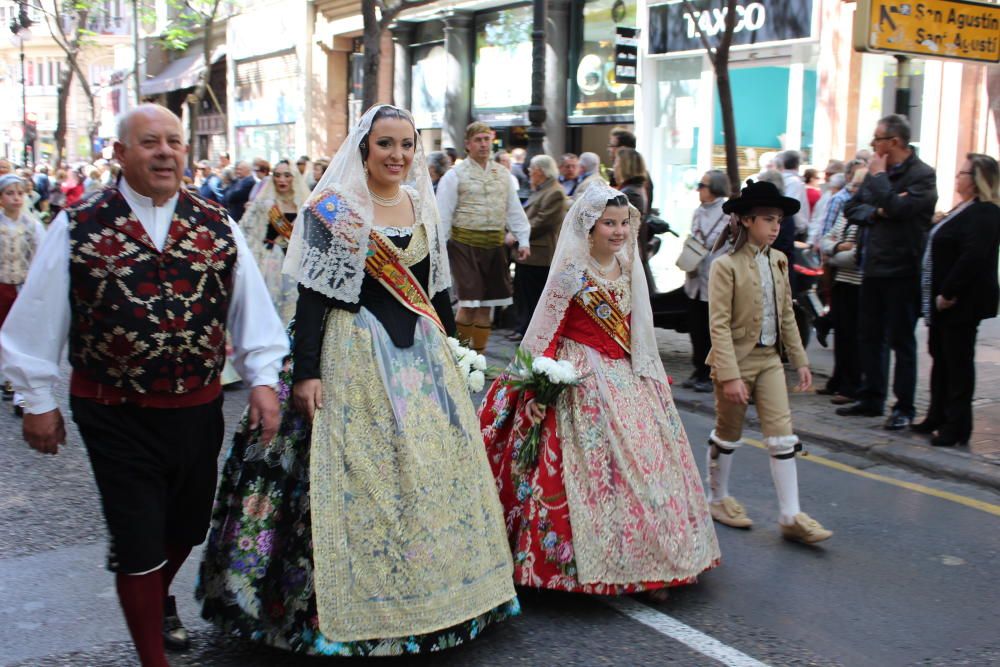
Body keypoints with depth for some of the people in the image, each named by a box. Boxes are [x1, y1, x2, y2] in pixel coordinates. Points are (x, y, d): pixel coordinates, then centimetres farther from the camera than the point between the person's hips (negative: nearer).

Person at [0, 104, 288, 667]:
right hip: (116, 414, -3)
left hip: (199, 409, 4)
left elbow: (251, 306, 3)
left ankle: (159, 598, 53)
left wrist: (263, 378, -2)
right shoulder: (79, 228, -6)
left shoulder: (217, 225, 2)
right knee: (137, 541, 3)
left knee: (188, 526, 20)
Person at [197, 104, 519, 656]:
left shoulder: (423, 206, 10)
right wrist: (305, 372, -16)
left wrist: (447, 354, 17)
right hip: (354, 355, -6)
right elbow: (311, 296, -11)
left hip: (419, 352, 6)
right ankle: (358, 610, 12)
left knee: (432, 467, 9)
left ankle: (429, 592, 26)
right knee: (356, 474, -3)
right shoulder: (332, 208, -7)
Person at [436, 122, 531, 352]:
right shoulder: (455, 175, -2)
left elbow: (515, 210, 15)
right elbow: (443, 214, -5)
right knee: (469, 302, -8)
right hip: (465, 242, -5)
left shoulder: (503, 175, 13)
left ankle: (478, 355, 19)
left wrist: (524, 240, 8)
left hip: (495, 244, 5)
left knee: (486, 304, 9)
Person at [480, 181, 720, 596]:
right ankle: (593, 566, 6)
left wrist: (652, 375, 18)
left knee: (644, 463, 7)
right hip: (583, 380, -7)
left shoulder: (629, 268, 9)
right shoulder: (571, 271, -10)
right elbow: (545, 332, -12)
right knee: (594, 468, -7)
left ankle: (643, 562, 19)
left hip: (627, 379, 7)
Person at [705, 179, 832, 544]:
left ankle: (791, 516, 5)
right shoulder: (725, 266, -15)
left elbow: (786, 315, 13)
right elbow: (719, 325, -19)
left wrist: (800, 359, 11)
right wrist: (730, 375, -24)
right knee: (728, 435, 10)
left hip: (770, 359, 6)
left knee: (783, 436, 1)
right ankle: (718, 499, 31)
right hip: (737, 359, -6)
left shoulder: (778, 261, 5)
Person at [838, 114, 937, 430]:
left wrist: (878, 175, -12)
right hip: (873, 268, 8)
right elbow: (851, 207, 8)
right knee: (869, 337, 14)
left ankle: (904, 408, 9)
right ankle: (871, 399, 26)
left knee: (901, 341, 0)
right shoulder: (877, 172, 12)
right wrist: (875, 212, -12)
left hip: (902, 271, -7)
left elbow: (895, 206, -25)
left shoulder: (922, 175, -11)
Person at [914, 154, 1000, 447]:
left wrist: (948, 294, -23)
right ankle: (938, 418, 27)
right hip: (945, 300, 10)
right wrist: (939, 295, 13)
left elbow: (973, 257, -27)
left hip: (962, 302, -10)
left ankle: (957, 427, 5)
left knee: (958, 362, -3)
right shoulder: (965, 209, 16)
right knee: (941, 359, 16)